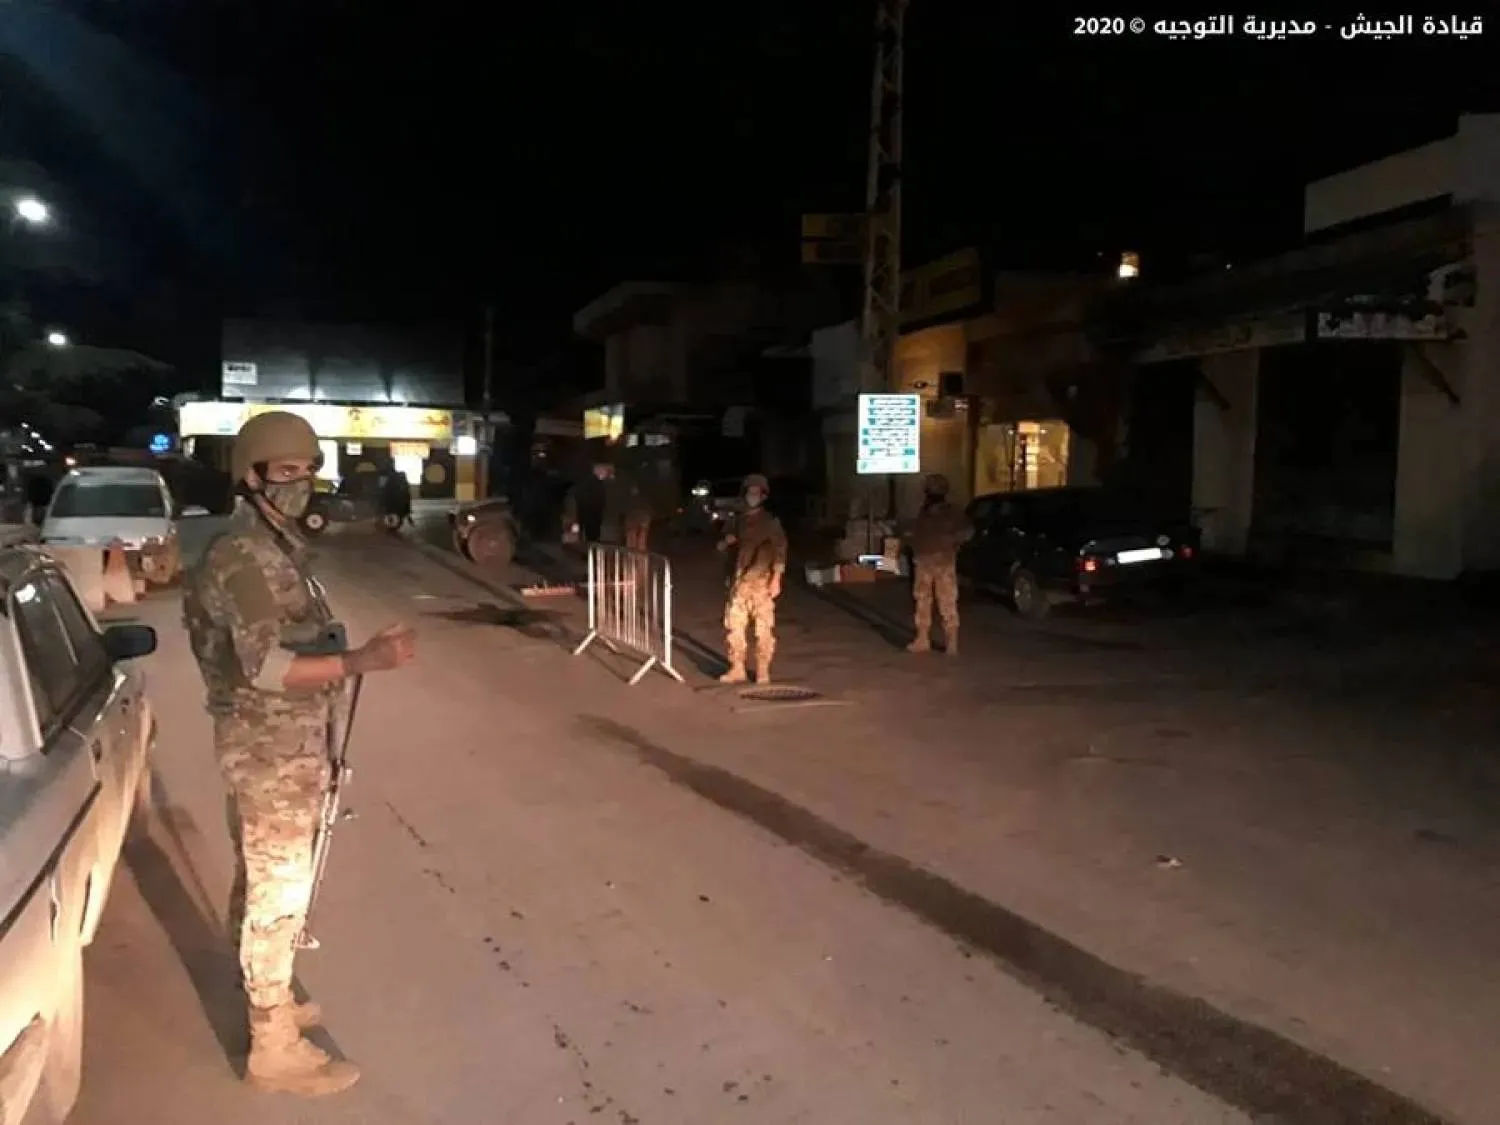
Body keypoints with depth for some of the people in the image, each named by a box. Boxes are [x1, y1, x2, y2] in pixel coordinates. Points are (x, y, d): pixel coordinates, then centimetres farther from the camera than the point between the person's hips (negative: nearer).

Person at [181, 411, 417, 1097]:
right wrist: (362, 662, -39)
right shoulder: (243, 557, -21)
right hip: (269, 749, -10)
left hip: (286, 744, 10)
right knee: (278, 891, -1)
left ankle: (268, 1001, 37)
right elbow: (265, 667, -30)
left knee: (264, 880, 21)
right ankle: (275, 1047, 11)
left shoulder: (274, 546, 11)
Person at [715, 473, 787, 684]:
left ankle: (763, 672, 2)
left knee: (764, 628, -5)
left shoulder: (770, 522, 0)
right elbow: (724, 547, 26)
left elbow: (780, 550, -5)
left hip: (762, 582, -5)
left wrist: (776, 579, -14)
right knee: (734, 625, 3)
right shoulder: (739, 520, 15)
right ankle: (737, 669, 11)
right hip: (739, 582, 5)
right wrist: (726, 542, 1)